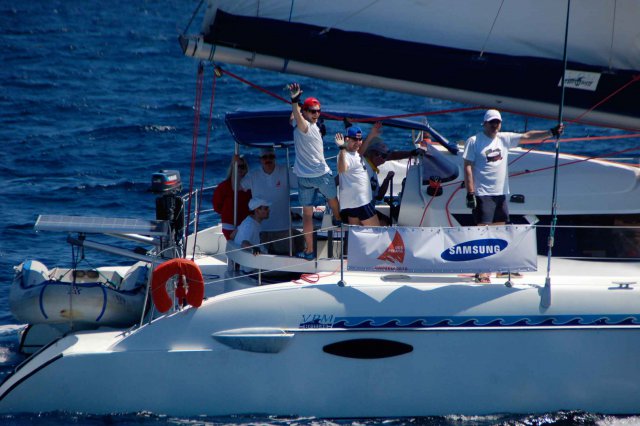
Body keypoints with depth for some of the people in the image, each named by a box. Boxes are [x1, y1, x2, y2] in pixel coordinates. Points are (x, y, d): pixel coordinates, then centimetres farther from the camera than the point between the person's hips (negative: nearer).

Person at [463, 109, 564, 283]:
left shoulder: (504, 139, 10)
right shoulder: (474, 141, -4)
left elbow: (527, 136, 7)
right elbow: (468, 167, -7)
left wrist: (551, 133, -4)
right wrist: (470, 193, -13)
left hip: (501, 193, 6)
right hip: (482, 194, -6)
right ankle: (481, 272, -10)